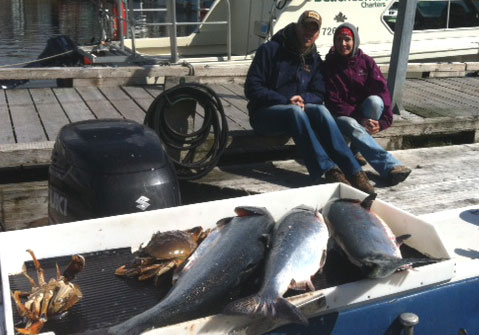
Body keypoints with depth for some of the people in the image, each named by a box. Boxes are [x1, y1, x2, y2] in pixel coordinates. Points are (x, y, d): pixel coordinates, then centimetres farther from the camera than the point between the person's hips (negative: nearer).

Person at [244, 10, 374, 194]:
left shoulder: (315, 60, 12)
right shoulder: (270, 50, -5)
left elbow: (319, 95, 8)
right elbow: (252, 88, -11)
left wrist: (303, 99, -16)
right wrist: (286, 101, -21)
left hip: (297, 109, 4)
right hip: (265, 113, -4)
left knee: (320, 110, -29)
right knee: (295, 111, -37)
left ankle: (354, 171, -38)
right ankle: (329, 170, -46)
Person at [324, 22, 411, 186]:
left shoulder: (366, 61, 2)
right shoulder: (330, 65, -4)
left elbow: (382, 91, -8)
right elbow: (333, 102, -10)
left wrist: (383, 121, -25)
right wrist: (360, 120, -23)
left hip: (365, 113, 3)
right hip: (342, 115, -2)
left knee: (375, 100, -31)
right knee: (353, 127, -36)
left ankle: (356, 152, -18)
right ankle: (390, 167, -53)